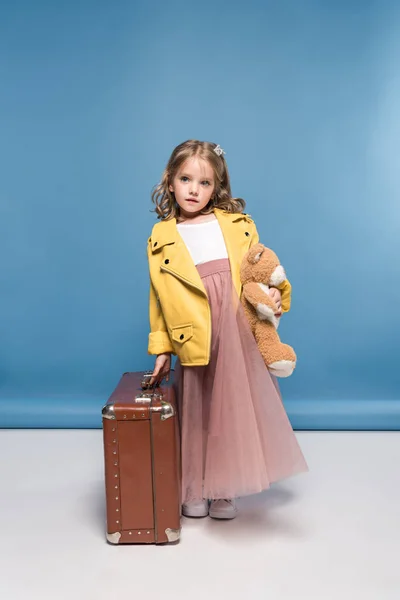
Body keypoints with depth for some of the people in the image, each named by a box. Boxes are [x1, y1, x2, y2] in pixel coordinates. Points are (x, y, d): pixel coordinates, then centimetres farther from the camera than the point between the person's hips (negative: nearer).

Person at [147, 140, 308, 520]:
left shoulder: (239, 225, 4)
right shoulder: (160, 239, 4)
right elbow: (160, 301, 5)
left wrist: (276, 293, -10)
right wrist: (161, 349, 3)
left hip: (241, 338, 1)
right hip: (195, 344, 0)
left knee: (234, 412, 10)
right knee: (197, 416, 10)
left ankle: (223, 491, 30)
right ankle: (195, 490, 32)